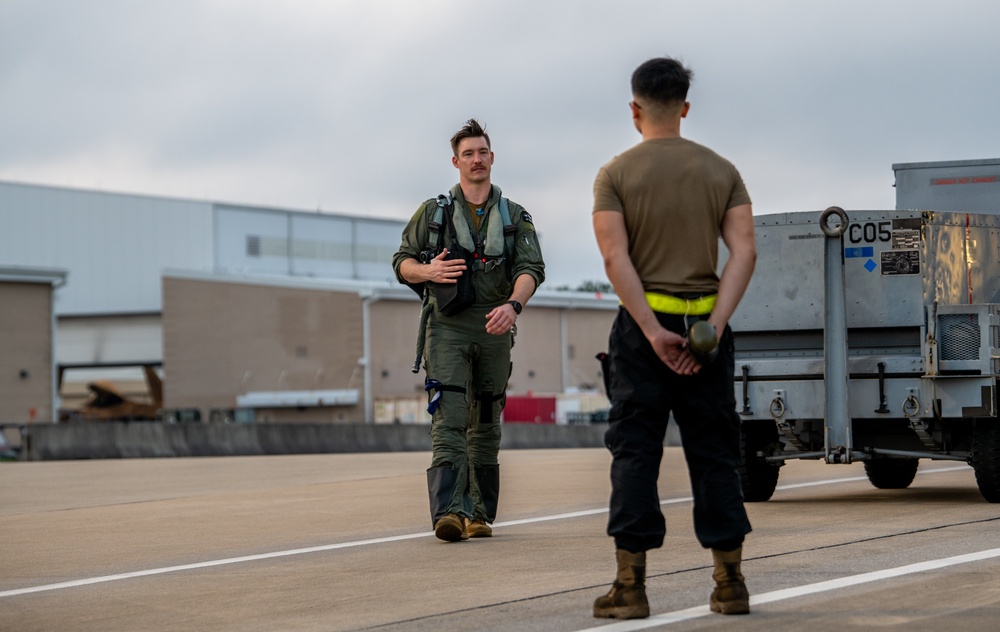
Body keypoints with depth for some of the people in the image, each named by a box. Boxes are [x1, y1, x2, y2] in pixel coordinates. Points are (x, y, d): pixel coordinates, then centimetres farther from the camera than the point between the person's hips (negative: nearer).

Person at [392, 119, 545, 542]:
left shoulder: (514, 218, 10)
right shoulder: (434, 213, 8)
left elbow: (531, 269, -4)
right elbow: (402, 263, 10)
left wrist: (513, 305, -24)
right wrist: (428, 271, -13)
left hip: (494, 330, 2)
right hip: (446, 327, -2)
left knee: (485, 426, 9)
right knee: (449, 418, -15)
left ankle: (480, 513, 16)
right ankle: (448, 513, -25)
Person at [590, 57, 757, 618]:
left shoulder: (616, 174, -1)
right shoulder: (722, 171, 7)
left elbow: (615, 258, -13)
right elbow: (744, 252, -5)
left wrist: (653, 332, -15)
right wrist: (713, 328, -12)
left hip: (642, 325, -2)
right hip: (707, 322, 2)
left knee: (635, 452, 0)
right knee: (714, 455, 8)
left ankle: (631, 587, -4)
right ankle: (730, 583, 9)